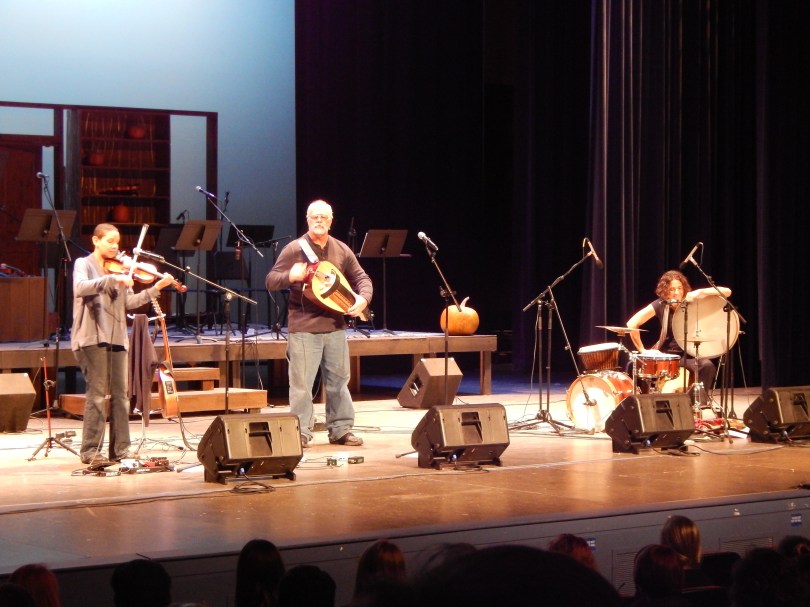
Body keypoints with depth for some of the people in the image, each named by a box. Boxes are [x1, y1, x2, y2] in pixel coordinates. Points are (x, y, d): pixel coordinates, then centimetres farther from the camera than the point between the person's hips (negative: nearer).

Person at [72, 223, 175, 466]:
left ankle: (120, 449, 11)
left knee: (120, 395, 5)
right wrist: (113, 279, -29)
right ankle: (90, 450, -6)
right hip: (92, 336, -6)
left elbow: (129, 302, 9)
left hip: (117, 337, 6)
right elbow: (80, 288, -21)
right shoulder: (84, 264, 0)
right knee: (97, 393, -9)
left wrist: (156, 288, -1)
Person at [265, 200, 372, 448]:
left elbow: (362, 278, 13)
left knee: (339, 380, 10)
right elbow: (270, 282, -7)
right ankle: (300, 432, 4)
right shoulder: (294, 249, -5)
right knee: (301, 383, -4)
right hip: (303, 326, -4)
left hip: (334, 325, 4)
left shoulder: (342, 250, 8)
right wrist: (290, 276, -27)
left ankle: (341, 430, 19)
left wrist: (363, 298, -8)